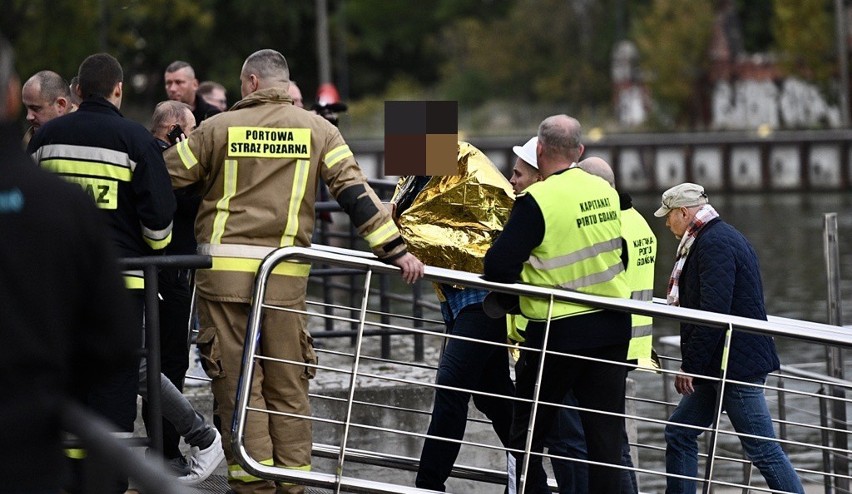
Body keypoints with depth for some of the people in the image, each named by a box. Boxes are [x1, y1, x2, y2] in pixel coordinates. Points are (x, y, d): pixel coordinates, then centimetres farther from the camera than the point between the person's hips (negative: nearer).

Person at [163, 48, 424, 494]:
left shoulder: (219, 128, 4)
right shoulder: (316, 130, 7)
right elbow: (355, 192, 0)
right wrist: (394, 248, -1)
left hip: (224, 269, -1)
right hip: (286, 274, 1)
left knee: (236, 382, 1)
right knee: (287, 384, 8)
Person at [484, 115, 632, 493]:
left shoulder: (538, 199, -17)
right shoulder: (606, 191, 2)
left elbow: (499, 266, -20)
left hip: (559, 330, -5)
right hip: (613, 326, 6)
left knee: (528, 432, 8)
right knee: (605, 432, 7)